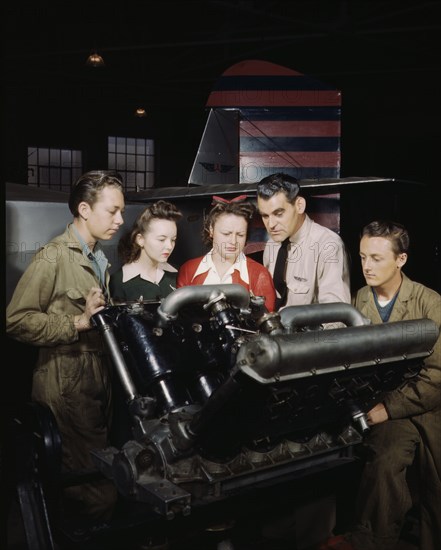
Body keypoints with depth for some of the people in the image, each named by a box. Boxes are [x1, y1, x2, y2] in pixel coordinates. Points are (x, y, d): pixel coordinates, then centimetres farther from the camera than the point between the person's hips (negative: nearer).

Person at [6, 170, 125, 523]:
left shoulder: (99, 259, 18)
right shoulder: (53, 257, -10)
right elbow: (17, 320, -17)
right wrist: (78, 323, -20)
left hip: (99, 384, 8)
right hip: (68, 389, -8)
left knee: (101, 477, 13)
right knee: (96, 496, -7)